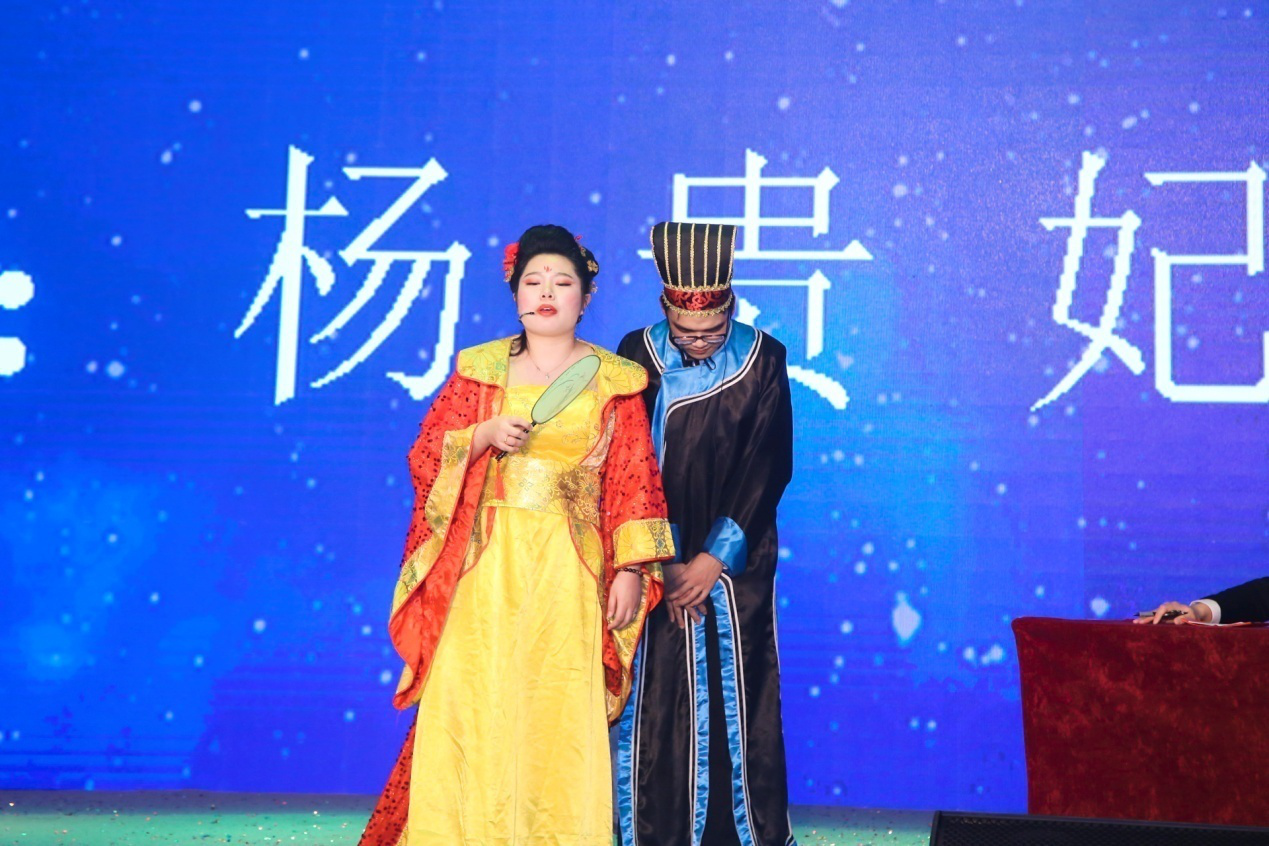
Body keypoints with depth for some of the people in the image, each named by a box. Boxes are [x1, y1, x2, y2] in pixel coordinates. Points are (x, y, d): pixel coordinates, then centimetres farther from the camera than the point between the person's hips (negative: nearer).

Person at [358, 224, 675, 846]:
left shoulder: (613, 381, 6)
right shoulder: (480, 370, 10)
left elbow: (633, 480, 2)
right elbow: (424, 457, 7)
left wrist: (629, 570, -5)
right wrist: (484, 434, -11)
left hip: (569, 569, -1)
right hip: (486, 566, 1)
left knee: (558, 717, -2)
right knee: (473, 707, -3)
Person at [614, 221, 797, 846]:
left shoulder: (762, 360, -2)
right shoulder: (636, 357, -1)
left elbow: (769, 466, -5)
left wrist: (714, 558, -10)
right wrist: (660, 561, -10)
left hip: (734, 558, -1)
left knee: (733, 695, 1)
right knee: (651, 697, 1)